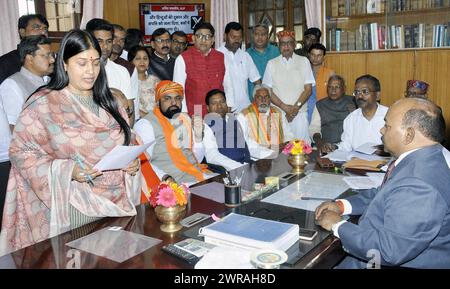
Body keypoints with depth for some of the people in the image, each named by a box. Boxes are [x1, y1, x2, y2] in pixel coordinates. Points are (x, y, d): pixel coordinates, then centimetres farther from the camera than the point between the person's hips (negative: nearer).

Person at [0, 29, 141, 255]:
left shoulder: (107, 102, 11)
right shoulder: (42, 104, -4)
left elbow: (126, 145, 19)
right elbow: (21, 152, -8)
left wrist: (132, 163, -3)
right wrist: (67, 171, -20)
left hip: (118, 202, 4)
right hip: (73, 207, -4)